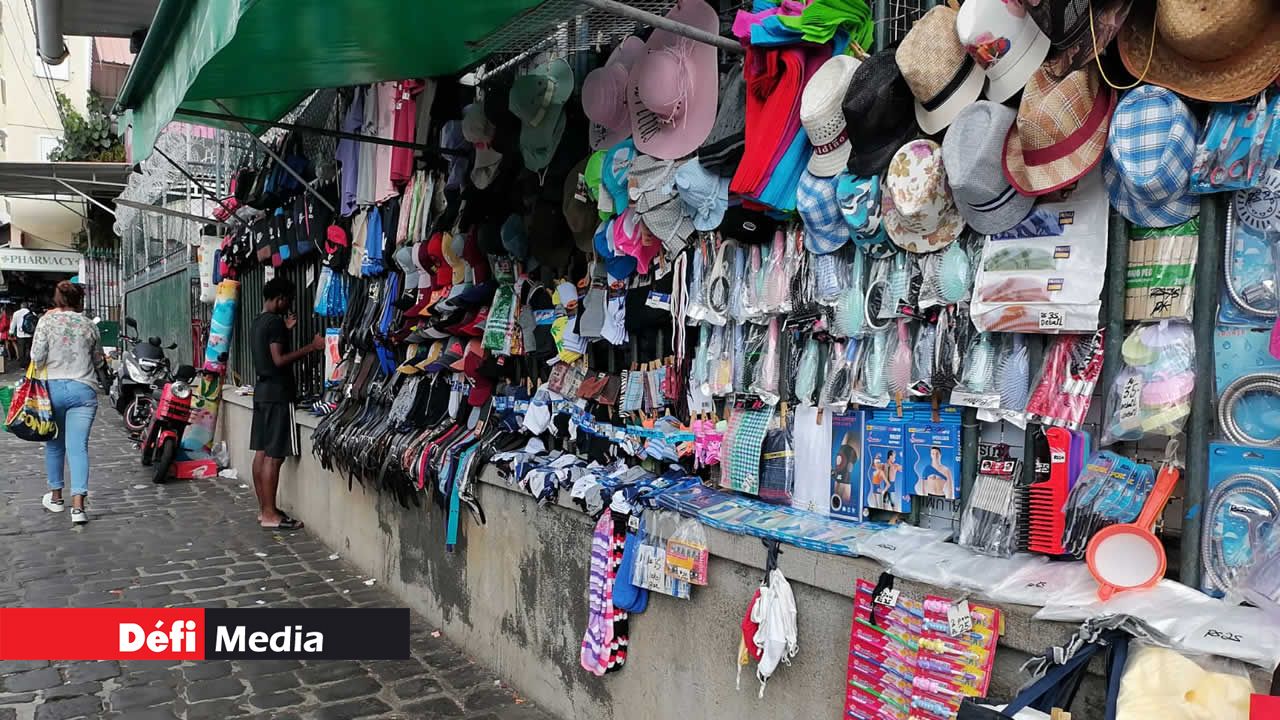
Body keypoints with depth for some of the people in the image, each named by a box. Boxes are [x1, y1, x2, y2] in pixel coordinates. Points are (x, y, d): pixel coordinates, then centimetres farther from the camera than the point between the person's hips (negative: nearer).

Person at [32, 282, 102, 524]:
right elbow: (98, 360, 14)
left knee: (54, 444, 17)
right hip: (83, 390, 0)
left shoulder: (47, 320, -2)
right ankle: (78, 505, -11)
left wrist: (40, 377, 10)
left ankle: (56, 496, 29)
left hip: (53, 387, 0)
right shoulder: (89, 324, 4)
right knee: (78, 447, -3)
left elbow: (37, 356, -7)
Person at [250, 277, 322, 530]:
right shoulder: (275, 321, -14)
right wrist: (312, 347, -21)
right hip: (277, 394, -10)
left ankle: (264, 509, 15)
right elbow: (279, 360, -21)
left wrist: (285, 329, 24)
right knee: (274, 456, -8)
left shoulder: (258, 322, 16)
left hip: (262, 390, 10)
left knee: (262, 452, 10)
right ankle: (270, 514, -6)